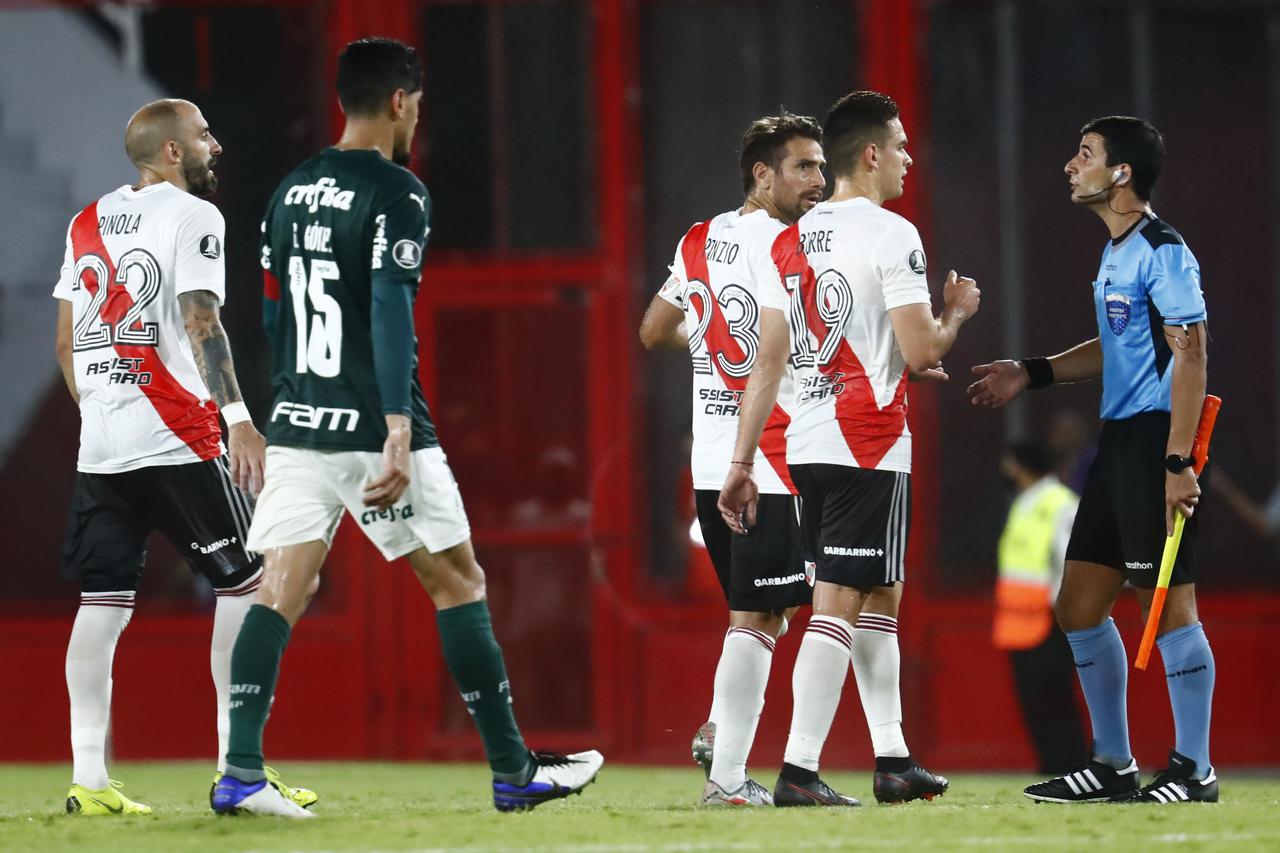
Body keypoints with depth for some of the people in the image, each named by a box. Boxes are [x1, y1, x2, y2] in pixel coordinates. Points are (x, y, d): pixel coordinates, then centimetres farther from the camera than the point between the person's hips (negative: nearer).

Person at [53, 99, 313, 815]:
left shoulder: (88, 224, 16)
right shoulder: (193, 217, -5)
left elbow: (67, 343, 18)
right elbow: (200, 324, -16)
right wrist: (237, 418, -21)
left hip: (100, 445, 7)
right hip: (176, 439, -7)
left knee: (103, 605, 4)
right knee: (245, 587, 3)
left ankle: (89, 779, -2)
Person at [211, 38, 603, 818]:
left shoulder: (291, 192, 13)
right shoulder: (395, 192, -10)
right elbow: (390, 311, -20)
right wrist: (398, 432, -25)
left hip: (300, 429, 6)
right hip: (374, 427, -6)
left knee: (283, 591, 0)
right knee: (458, 581, 7)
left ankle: (240, 773, -14)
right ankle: (514, 772, 12)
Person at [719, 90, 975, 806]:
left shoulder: (790, 242, 11)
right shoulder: (891, 235, -10)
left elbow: (769, 359, 9)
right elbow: (921, 352, -15)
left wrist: (742, 463, 10)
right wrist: (957, 314, 7)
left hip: (806, 444, 8)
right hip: (870, 445, -8)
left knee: (879, 596, 17)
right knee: (839, 603, -8)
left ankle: (893, 760, 22)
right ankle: (798, 770, -13)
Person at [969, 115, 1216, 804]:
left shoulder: (1161, 251, -13)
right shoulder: (1116, 250, 17)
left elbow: (1189, 354, -18)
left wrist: (1178, 462, -23)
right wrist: (1032, 374, 20)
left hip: (1155, 440, -10)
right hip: (1117, 440, 10)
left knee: (1168, 606, -7)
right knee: (1079, 606, 10)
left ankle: (1194, 772, -1)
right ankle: (1114, 764, 18)